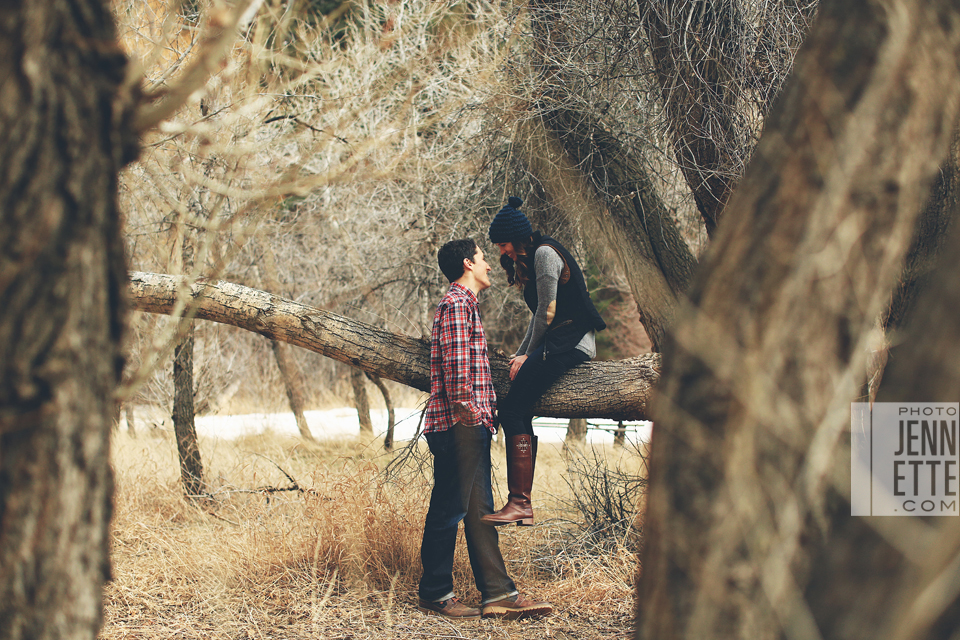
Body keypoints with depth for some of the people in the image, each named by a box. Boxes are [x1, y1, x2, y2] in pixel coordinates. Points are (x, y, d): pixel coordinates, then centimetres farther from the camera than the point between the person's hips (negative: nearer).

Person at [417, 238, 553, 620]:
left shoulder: (466, 303, 24)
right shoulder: (456, 303, -9)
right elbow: (456, 363, -18)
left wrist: (487, 410, 24)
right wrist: (466, 410, -20)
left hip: (472, 426, 10)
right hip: (458, 425, -10)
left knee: (479, 510, 8)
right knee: (448, 510, -4)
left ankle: (498, 593, 10)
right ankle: (435, 595, 3)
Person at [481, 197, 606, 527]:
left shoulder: (544, 253, -8)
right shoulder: (531, 257, 22)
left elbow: (548, 310, -11)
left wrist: (529, 354, -2)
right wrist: (520, 355, 13)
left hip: (567, 343, -10)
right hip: (560, 344, 10)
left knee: (512, 410, -15)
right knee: (519, 413, 5)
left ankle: (518, 502, -19)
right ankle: (522, 504, 3)